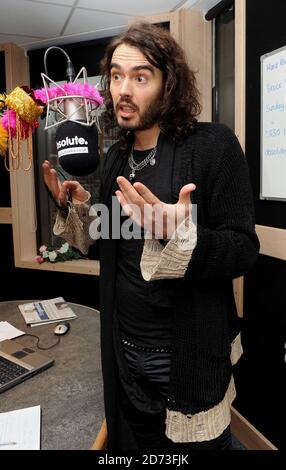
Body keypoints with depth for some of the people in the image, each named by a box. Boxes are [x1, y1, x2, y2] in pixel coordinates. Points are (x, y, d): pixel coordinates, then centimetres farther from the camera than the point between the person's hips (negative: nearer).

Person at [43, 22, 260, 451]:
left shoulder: (213, 144, -14)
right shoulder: (116, 156, 5)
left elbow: (243, 250, -17)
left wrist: (179, 234, -34)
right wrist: (76, 208, -5)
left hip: (188, 354, -5)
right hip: (124, 350, 6)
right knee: (134, 443, 26)